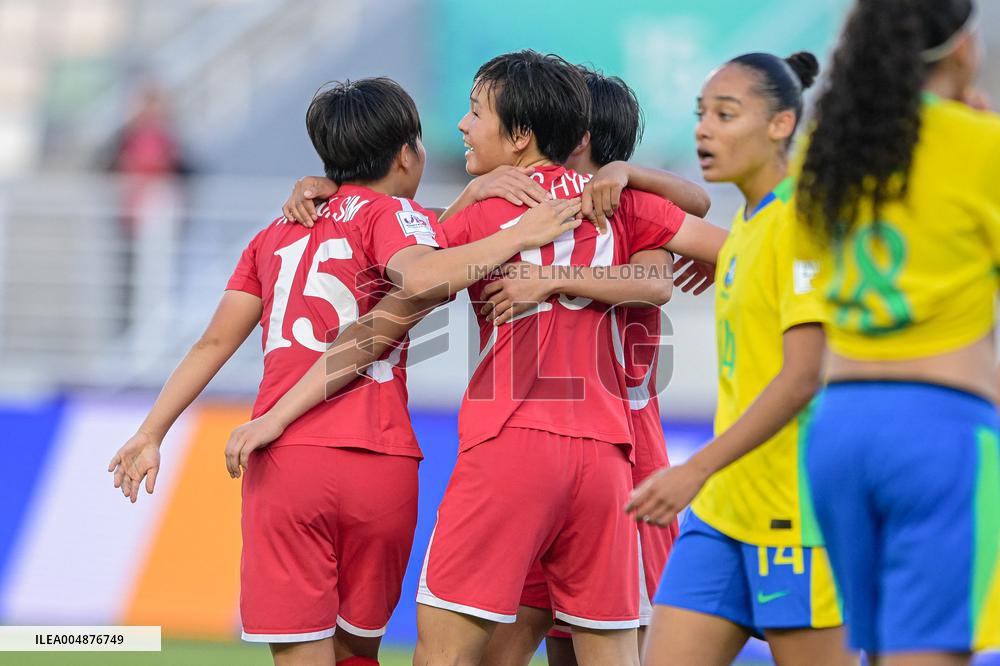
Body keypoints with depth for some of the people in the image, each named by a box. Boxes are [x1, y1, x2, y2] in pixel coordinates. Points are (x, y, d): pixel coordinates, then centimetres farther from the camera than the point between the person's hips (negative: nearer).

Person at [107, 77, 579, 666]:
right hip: (380, 463, -3)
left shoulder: (279, 232, 21)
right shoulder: (392, 214, 6)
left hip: (284, 461, 3)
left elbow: (216, 341, 18)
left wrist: (152, 433, 19)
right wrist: (519, 236, -12)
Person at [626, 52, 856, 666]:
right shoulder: (747, 222, 14)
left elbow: (803, 378, -20)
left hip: (797, 515, -8)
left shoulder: (803, 220, -13)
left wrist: (698, 470, -25)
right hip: (723, 508, 8)